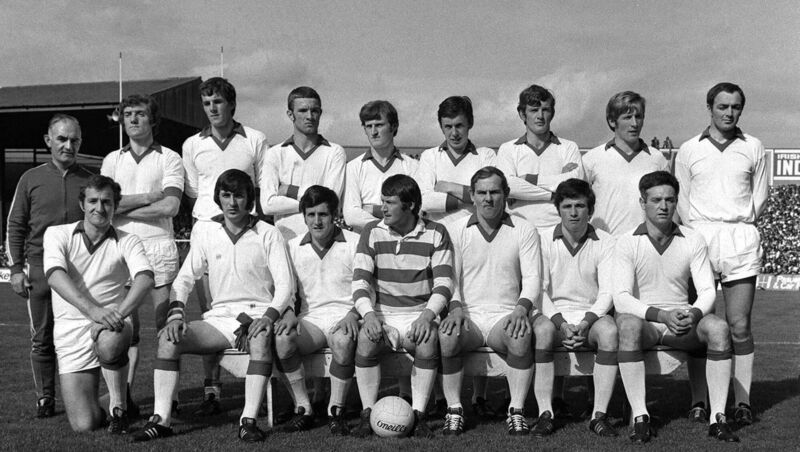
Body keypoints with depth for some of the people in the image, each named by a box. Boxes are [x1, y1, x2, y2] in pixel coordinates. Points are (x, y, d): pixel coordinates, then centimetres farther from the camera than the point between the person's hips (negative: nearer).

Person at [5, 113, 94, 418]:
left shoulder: (90, 181, 7)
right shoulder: (31, 179, 7)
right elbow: (15, 226, 9)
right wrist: (16, 269, 1)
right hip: (40, 269, 1)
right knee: (42, 338, 6)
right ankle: (45, 398, 16)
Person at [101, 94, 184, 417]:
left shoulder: (169, 158, 7)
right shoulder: (112, 160, 16)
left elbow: (171, 206, -7)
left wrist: (124, 208, -3)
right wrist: (149, 197, -4)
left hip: (159, 247, -2)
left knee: (166, 325, -4)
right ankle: (124, 394, 6)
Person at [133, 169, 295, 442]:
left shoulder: (268, 235, 2)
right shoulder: (206, 236, 11)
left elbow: (285, 284, -3)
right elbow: (184, 279, 10)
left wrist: (269, 316, -20)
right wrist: (175, 314, -9)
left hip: (257, 315, -3)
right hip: (219, 317, 3)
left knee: (261, 338, -38)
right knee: (168, 337, -20)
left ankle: (249, 420, -36)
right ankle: (161, 419, -19)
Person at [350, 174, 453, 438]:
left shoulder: (436, 234, 2)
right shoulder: (372, 233, 5)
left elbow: (444, 283, -5)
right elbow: (360, 280, -2)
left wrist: (427, 315, -23)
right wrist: (368, 313, -20)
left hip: (419, 314, -1)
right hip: (381, 314, 1)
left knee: (428, 341, -33)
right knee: (366, 339, -30)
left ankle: (419, 414, -19)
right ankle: (368, 413, -18)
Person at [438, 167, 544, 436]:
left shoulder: (524, 231, 8)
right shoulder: (456, 231, 9)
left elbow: (532, 278, 1)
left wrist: (521, 309, -18)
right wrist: (455, 308, -15)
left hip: (505, 316, 0)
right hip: (468, 315, 1)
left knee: (522, 335, -34)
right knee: (446, 336, -32)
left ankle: (516, 411, -19)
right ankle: (454, 411, -15)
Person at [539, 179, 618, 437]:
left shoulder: (605, 243, 5)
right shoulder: (544, 241, 4)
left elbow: (607, 291, -2)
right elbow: (538, 290, -2)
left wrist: (586, 322, -19)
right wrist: (560, 323, -17)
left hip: (592, 316, 0)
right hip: (554, 315, 0)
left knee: (609, 330, -33)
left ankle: (599, 414, -30)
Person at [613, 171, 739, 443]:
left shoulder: (693, 241, 3)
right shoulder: (627, 243, -5)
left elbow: (707, 291, -1)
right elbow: (621, 298, -14)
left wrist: (693, 314, -24)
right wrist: (662, 315, -27)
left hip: (683, 323, 3)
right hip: (644, 320, -2)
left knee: (718, 328, -27)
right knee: (629, 326, -37)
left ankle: (718, 417, -24)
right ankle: (640, 417, -33)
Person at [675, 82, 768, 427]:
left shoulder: (753, 148, 11)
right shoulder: (688, 150, 10)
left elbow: (760, 197, 13)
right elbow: (681, 199, 11)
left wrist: (738, 225, 5)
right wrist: (700, 229, 3)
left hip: (741, 238, 0)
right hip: (699, 238, 0)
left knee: (739, 325, -4)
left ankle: (742, 401, 1)